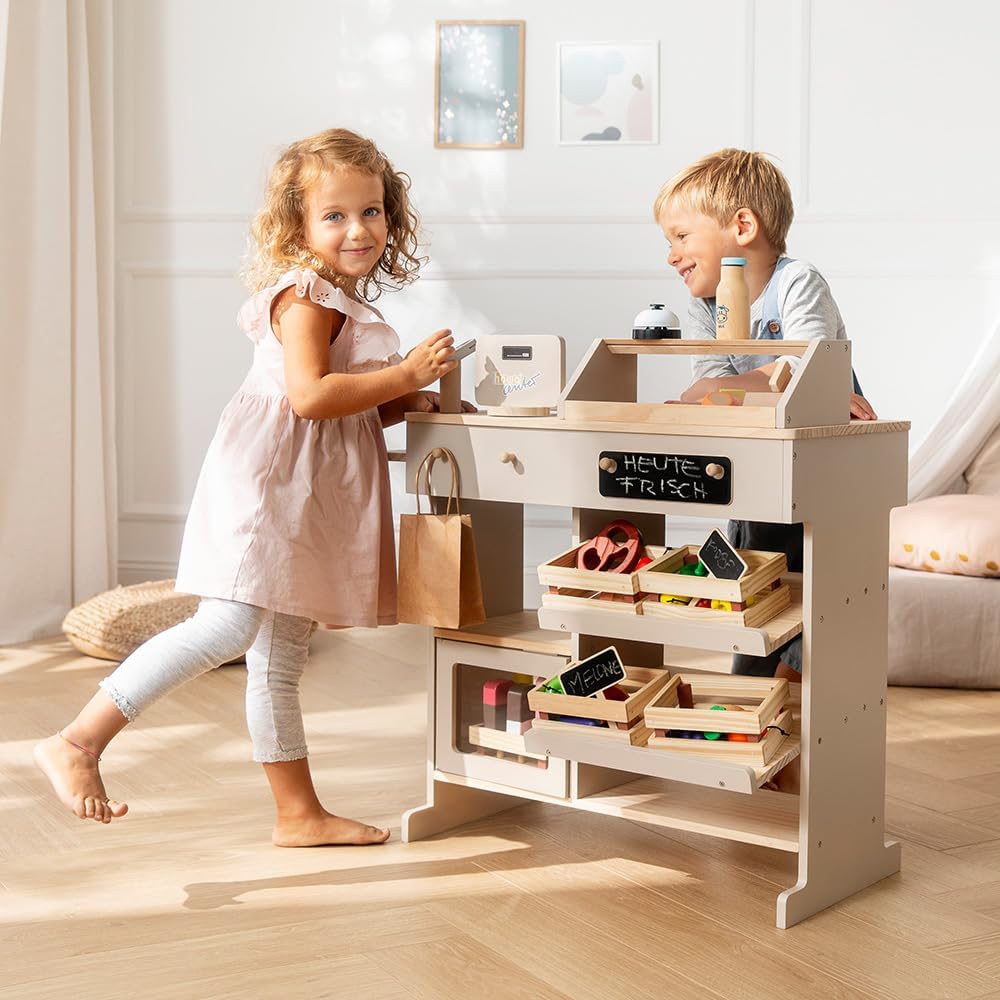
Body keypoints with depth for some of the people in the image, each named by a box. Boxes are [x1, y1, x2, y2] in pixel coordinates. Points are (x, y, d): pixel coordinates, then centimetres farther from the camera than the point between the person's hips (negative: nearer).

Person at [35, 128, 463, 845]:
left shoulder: (349, 302, 21)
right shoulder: (307, 294, -9)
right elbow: (309, 395, -22)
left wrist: (407, 402, 9)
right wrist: (408, 373, -18)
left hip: (308, 501, 10)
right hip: (266, 482, -10)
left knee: (280, 659, 13)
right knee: (229, 626, -20)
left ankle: (299, 813, 19)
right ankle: (79, 742, -14)